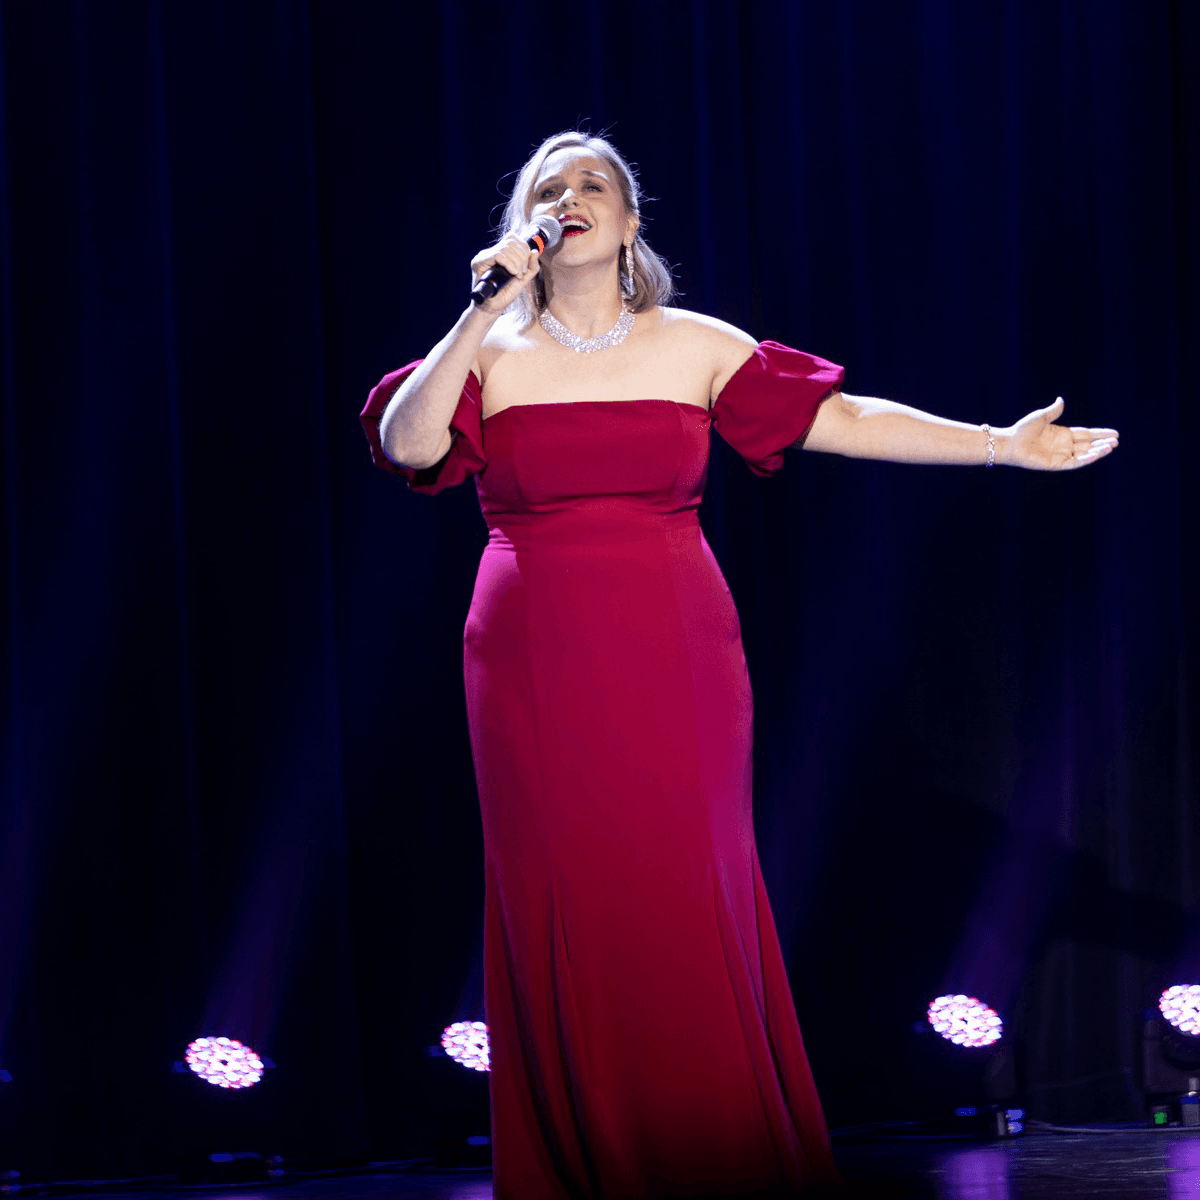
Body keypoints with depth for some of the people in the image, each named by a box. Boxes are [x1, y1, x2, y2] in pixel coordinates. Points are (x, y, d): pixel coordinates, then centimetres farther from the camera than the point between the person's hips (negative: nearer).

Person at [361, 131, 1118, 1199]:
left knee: (692, 908, -2)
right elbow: (406, 444, -12)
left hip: (675, 667, 1)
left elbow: (841, 419, 4)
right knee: (564, 916, -1)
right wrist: (486, 314, -15)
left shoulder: (696, 346, 6)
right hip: (538, 671, 0)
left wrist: (1005, 444, -1)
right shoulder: (491, 352, 4)